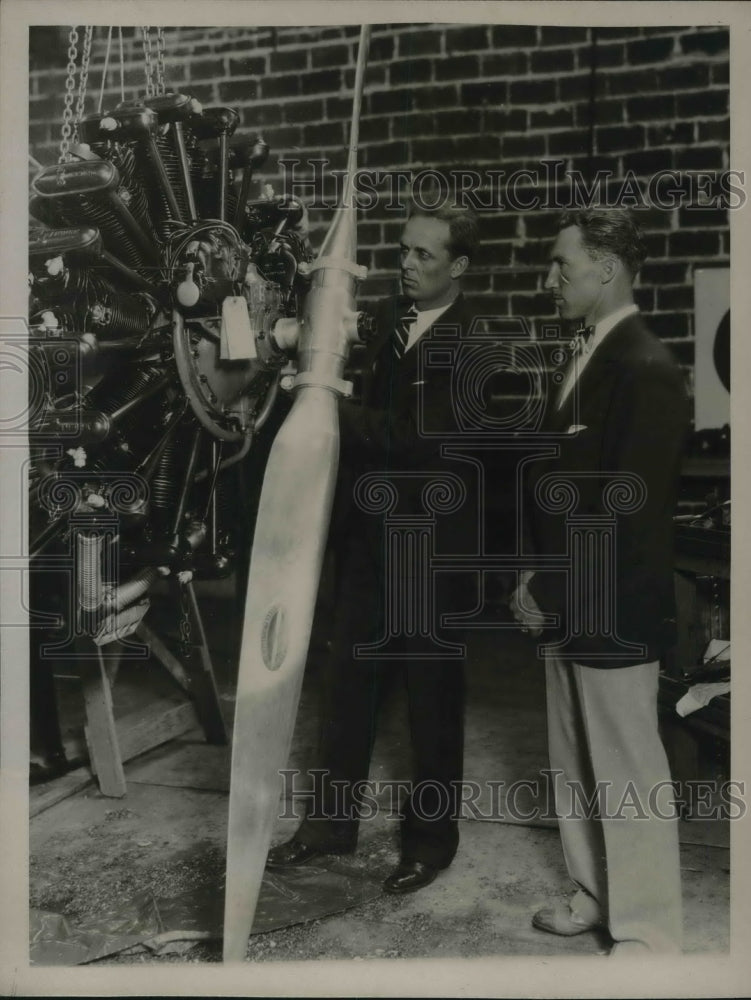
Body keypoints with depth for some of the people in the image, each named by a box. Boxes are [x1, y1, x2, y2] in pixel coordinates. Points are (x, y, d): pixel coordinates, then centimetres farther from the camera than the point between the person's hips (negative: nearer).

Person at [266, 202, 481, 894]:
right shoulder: (385, 318, 7)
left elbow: (422, 436, -22)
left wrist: (335, 409, -23)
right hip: (366, 530, 6)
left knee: (433, 693, 10)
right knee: (348, 680, 14)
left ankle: (432, 835, 29)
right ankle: (332, 822, 32)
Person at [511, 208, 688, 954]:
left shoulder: (645, 369, -17)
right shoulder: (591, 358, 12)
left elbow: (628, 511, -22)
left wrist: (549, 591, -16)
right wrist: (541, 578, 8)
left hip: (611, 614, -9)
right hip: (569, 605, 9)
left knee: (629, 777, 5)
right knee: (575, 768, 19)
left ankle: (647, 932, 23)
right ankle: (596, 895, 37)